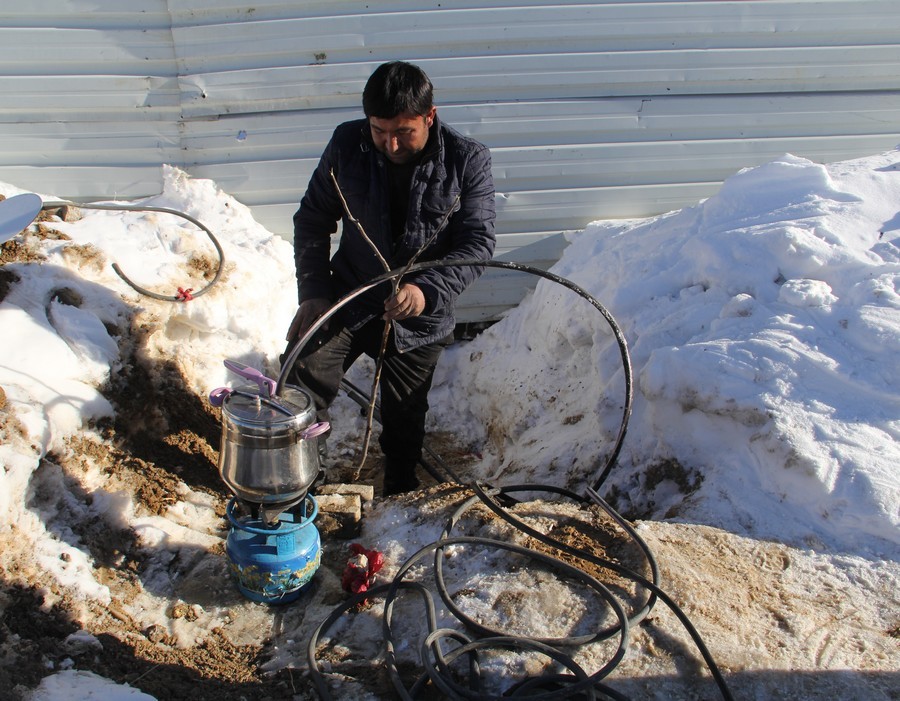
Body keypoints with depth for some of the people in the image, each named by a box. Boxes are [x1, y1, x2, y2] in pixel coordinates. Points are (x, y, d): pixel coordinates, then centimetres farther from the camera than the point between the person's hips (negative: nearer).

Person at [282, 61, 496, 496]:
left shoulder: (468, 161, -13)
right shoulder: (347, 144, -8)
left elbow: (478, 244, -17)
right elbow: (312, 219, 1)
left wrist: (427, 290, -33)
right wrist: (313, 291, -8)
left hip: (419, 315, -1)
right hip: (348, 296, 1)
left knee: (404, 419, 12)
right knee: (301, 380, -17)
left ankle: (399, 501, 39)